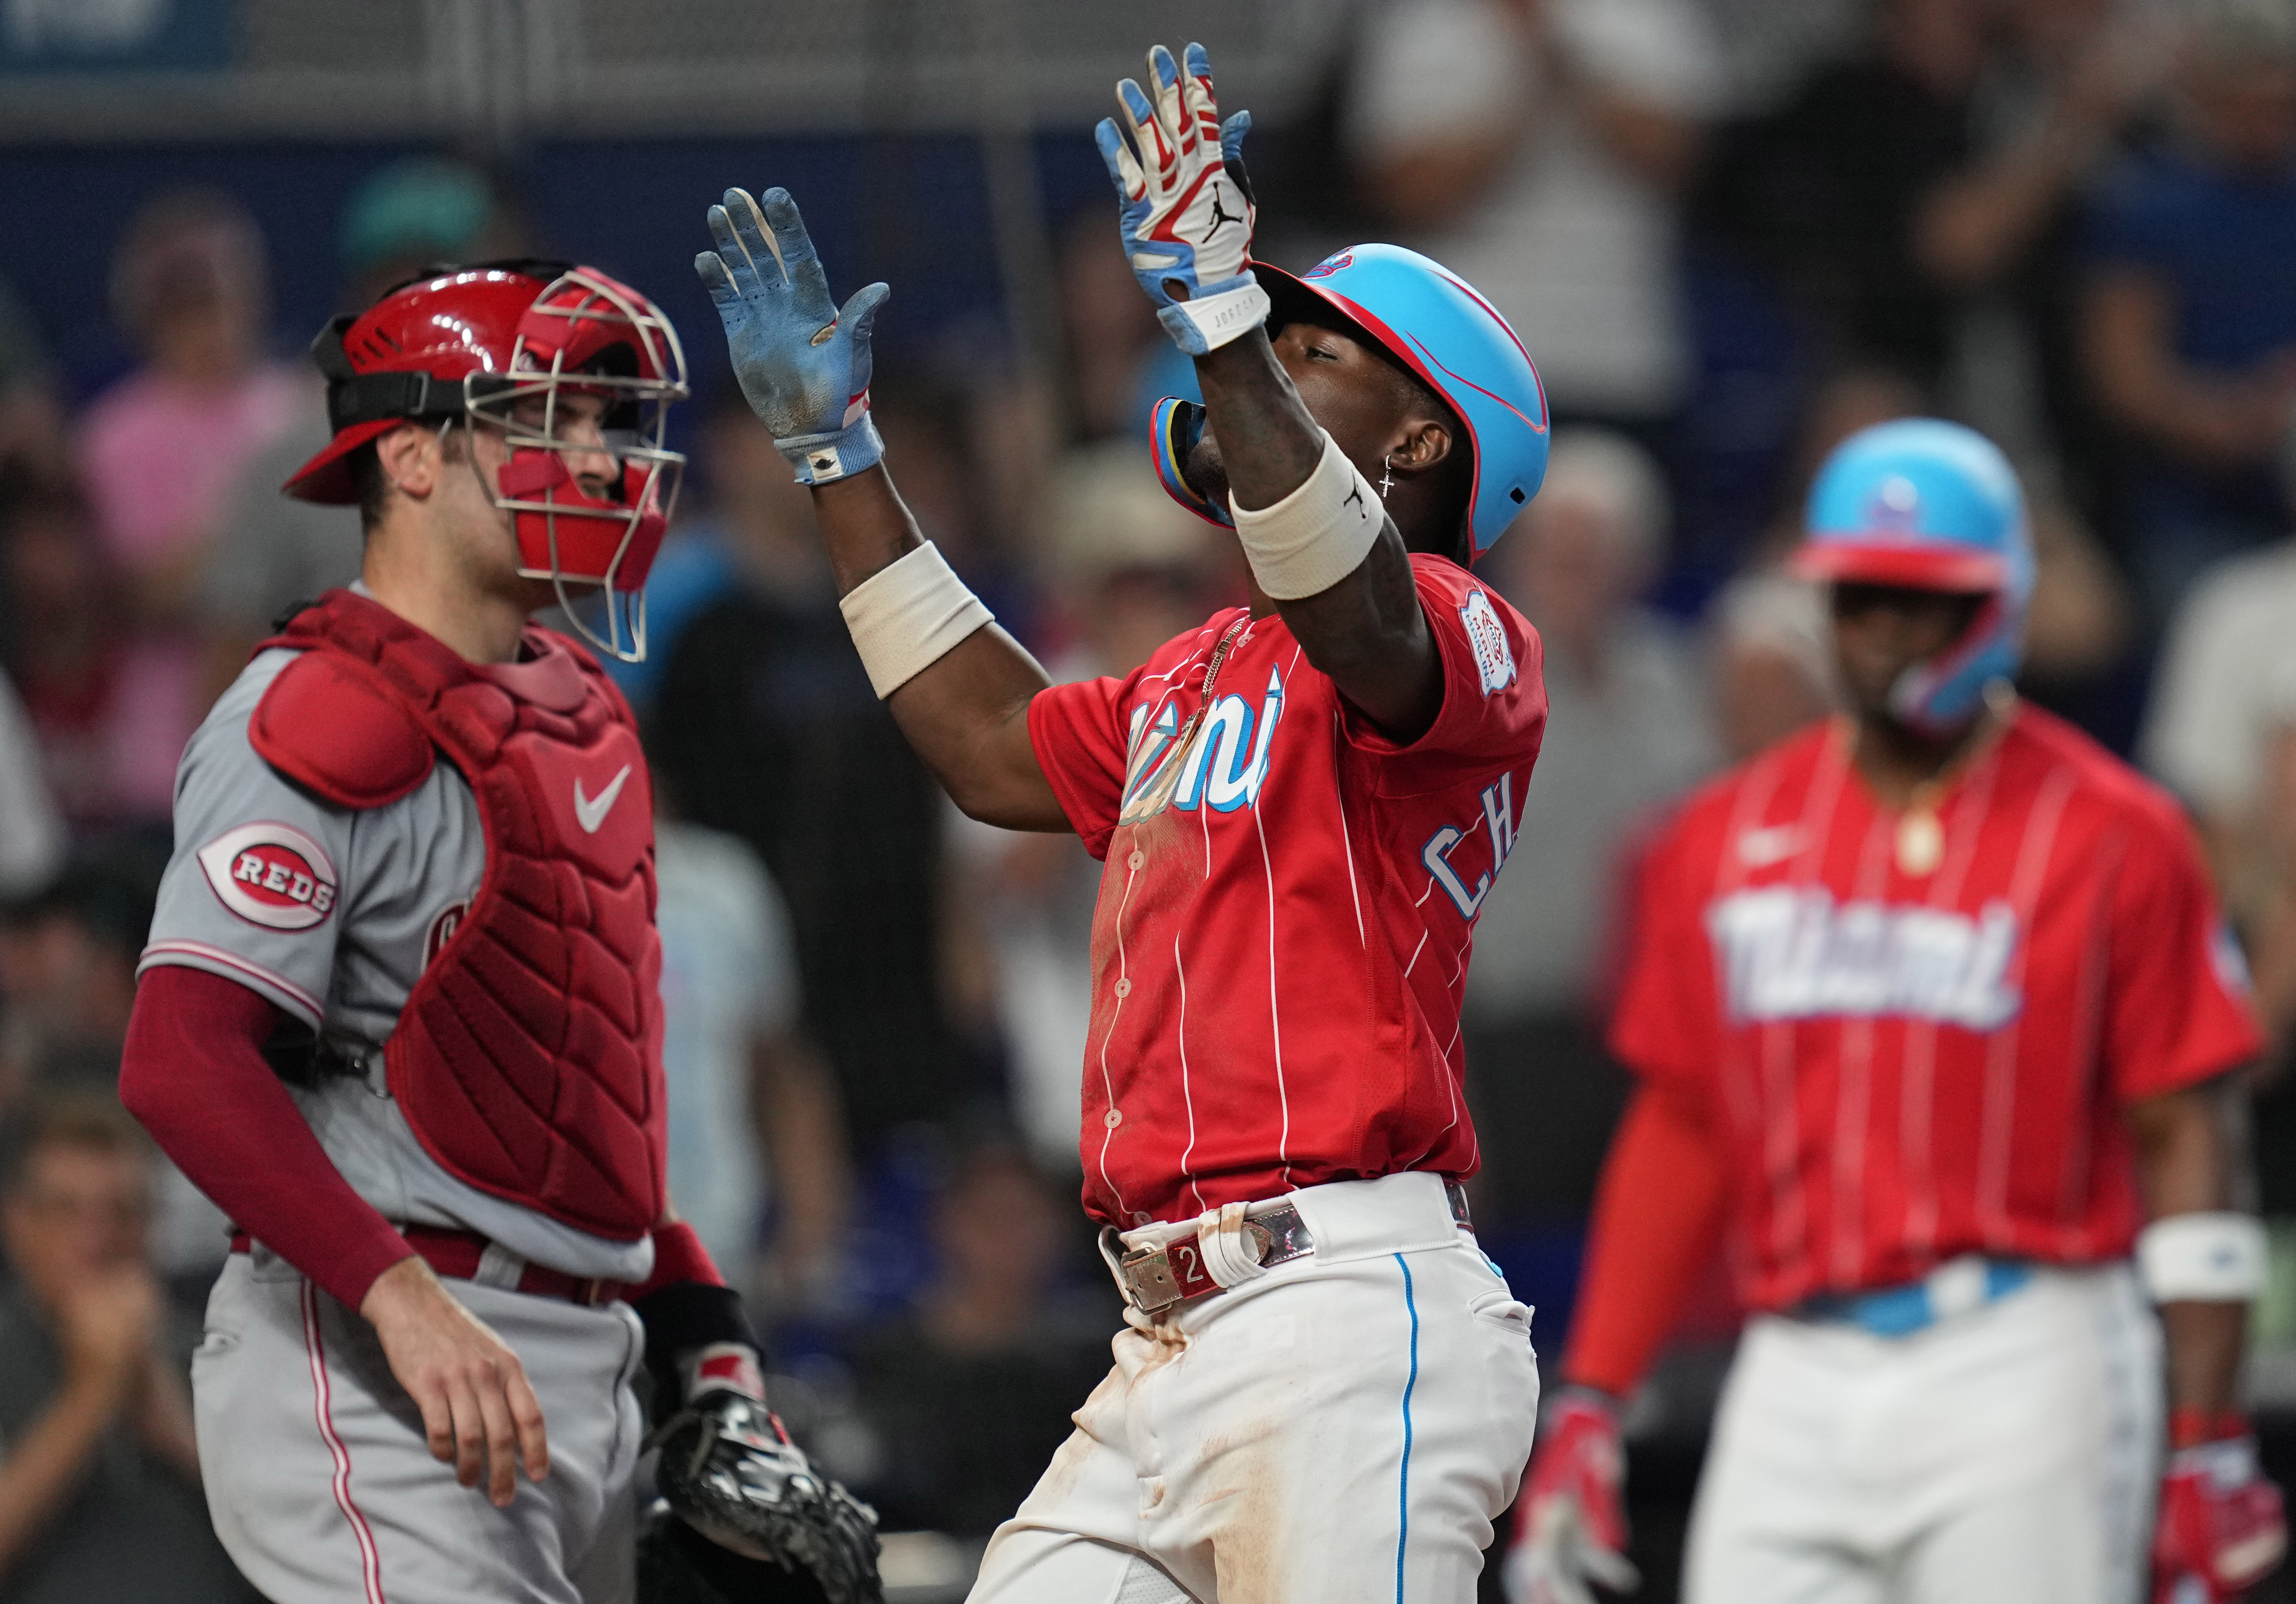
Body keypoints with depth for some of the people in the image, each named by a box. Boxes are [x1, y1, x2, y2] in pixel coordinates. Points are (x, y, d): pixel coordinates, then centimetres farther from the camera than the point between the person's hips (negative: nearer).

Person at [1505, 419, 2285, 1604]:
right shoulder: (1724, 840, 13)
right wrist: (1587, 1406, 9)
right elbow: (1679, 1135, 16)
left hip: (2023, 1372, -4)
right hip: (1796, 1383, 4)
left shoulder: (2110, 838, 0)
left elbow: (2187, 1140, -3)